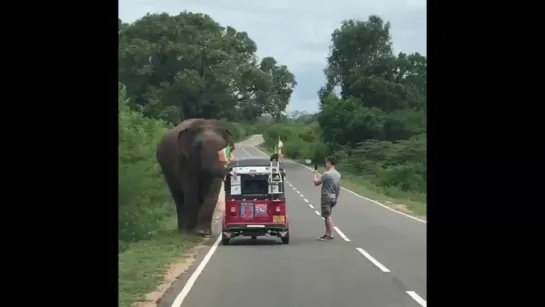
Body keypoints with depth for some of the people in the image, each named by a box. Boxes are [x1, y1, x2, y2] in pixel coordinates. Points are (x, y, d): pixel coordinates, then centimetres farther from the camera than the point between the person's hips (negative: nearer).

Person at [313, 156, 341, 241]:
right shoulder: (338, 174, 8)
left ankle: (331, 235, -8)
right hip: (333, 198, 8)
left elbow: (316, 183, -10)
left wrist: (315, 175, 8)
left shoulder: (327, 174, -17)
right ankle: (327, 233, 19)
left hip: (326, 197, -8)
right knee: (327, 216, 16)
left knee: (327, 216, -6)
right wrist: (336, 198, 23)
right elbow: (338, 187, 15)